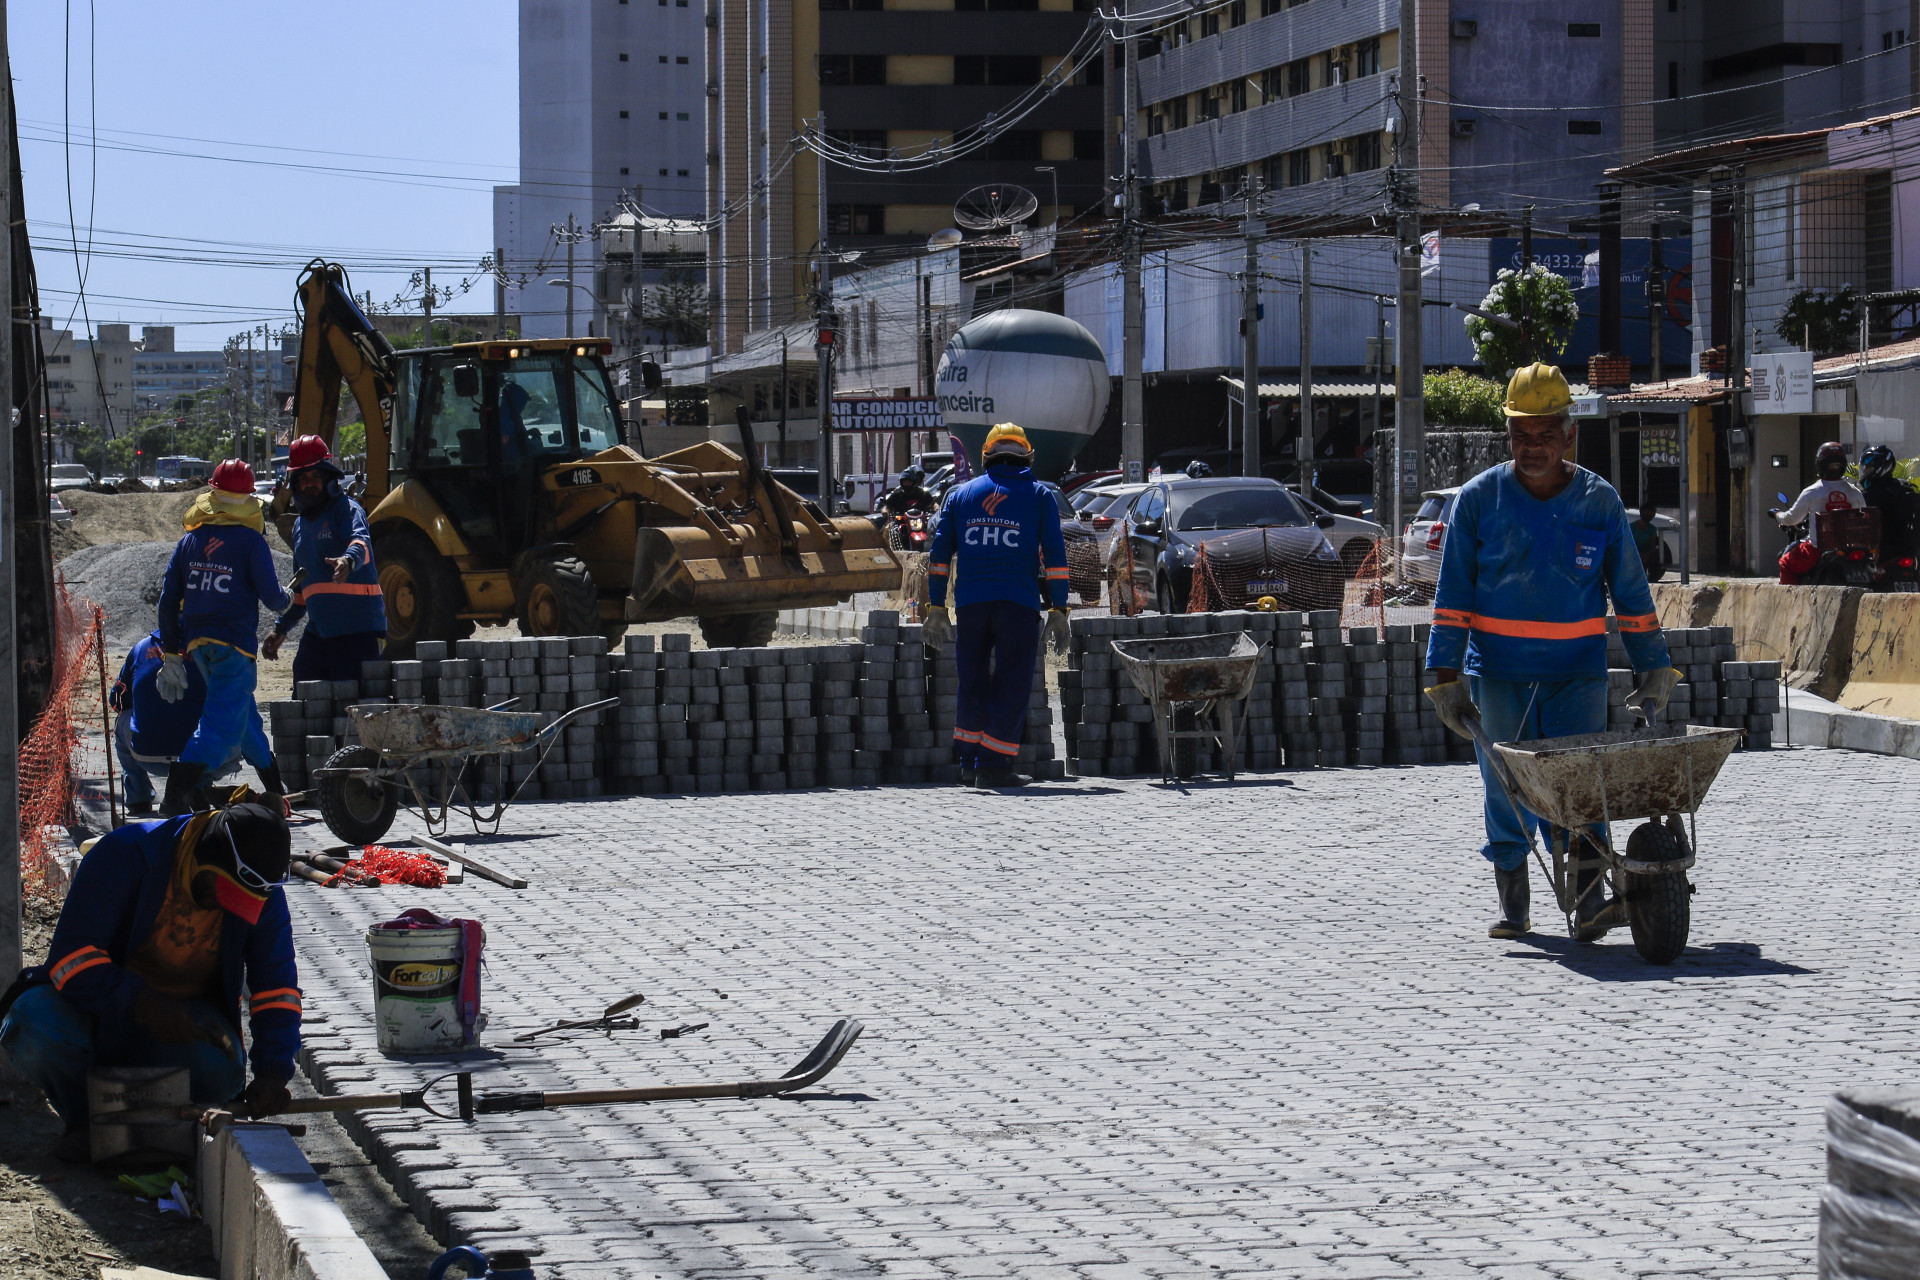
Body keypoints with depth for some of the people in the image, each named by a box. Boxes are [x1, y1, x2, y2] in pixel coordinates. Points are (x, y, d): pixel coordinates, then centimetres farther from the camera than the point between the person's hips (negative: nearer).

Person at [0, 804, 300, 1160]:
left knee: (215, 1070, -34)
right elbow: (71, 956, -26)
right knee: (38, 1029, -35)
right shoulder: (124, 854, -21)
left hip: (188, 1014, 2)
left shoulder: (263, 894, -9)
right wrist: (140, 1001, -42)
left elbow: (276, 984, -9)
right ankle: (85, 1120, -3)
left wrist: (271, 1072, -25)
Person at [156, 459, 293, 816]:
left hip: (196, 641, 7)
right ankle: (176, 797, -25)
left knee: (243, 711, 22)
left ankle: (275, 785, 36)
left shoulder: (191, 539, 9)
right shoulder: (250, 540, -6)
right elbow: (271, 596, -6)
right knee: (221, 722, -10)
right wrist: (287, 600, 18)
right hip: (233, 642, -7)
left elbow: (168, 599, 9)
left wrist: (171, 652, 14)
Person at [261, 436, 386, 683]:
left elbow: (360, 541, -27)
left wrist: (348, 560, -50)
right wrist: (281, 628, 29)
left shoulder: (348, 510, -4)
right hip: (318, 633, 8)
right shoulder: (300, 524, 21)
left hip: (358, 632, -8)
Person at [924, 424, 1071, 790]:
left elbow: (940, 553, 11)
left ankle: (969, 763, 13)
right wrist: (1058, 611, 2)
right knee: (1011, 687, 1)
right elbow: (1054, 555, 1)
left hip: (971, 603, 3)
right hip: (1018, 604, -3)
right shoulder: (1038, 495, 8)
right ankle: (994, 767, -5)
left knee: (972, 684, 13)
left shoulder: (959, 494, 15)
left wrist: (936, 608, 12)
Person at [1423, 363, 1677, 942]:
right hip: (1498, 672, 0)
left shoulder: (1599, 500, 4)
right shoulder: (1478, 498, 1)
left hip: (1578, 671, 0)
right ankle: (1512, 903, 13)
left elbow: (1630, 590, 10)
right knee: (1506, 786, 2)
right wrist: (1444, 674, -3)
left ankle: (1589, 900, -14)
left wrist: (1654, 667, 10)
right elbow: (1453, 594, 3)